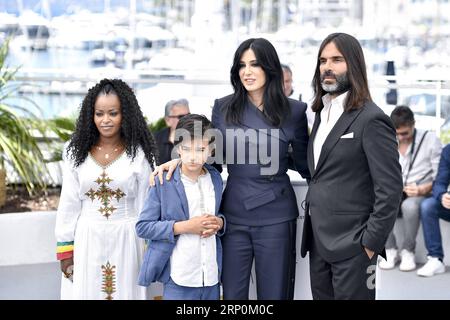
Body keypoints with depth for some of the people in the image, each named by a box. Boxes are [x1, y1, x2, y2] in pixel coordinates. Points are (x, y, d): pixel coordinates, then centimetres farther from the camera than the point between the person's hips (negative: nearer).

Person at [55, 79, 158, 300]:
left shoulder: (139, 153, -4)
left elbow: (145, 204, 1)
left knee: (123, 291, 7)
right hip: (86, 239, 1)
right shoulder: (76, 151, 0)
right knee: (85, 291, 8)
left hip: (125, 240, -1)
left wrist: (148, 250, 1)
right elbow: (69, 203, 3)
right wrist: (65, 249, 2)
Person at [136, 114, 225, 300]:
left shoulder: (215, 178, 7)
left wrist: (219, 223, -4)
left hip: (212, 276, 5)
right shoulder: (164, 182, -7)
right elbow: (142, 227, -8)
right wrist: (183, 227, -18)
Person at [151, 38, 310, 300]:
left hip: (276, 218, -1)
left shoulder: (293, 111, 0)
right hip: (234, 215, 1)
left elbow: (305, 165, 10)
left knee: (275, 293, 7)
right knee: (232, 294, 8)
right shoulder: (223, 108, 2)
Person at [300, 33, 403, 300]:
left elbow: (390, 189, -15)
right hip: (317, 240, 8)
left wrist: (371, 243, -16)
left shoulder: (371, 119, -13)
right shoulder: (323, 113, 13)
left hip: (351, 244, -8)